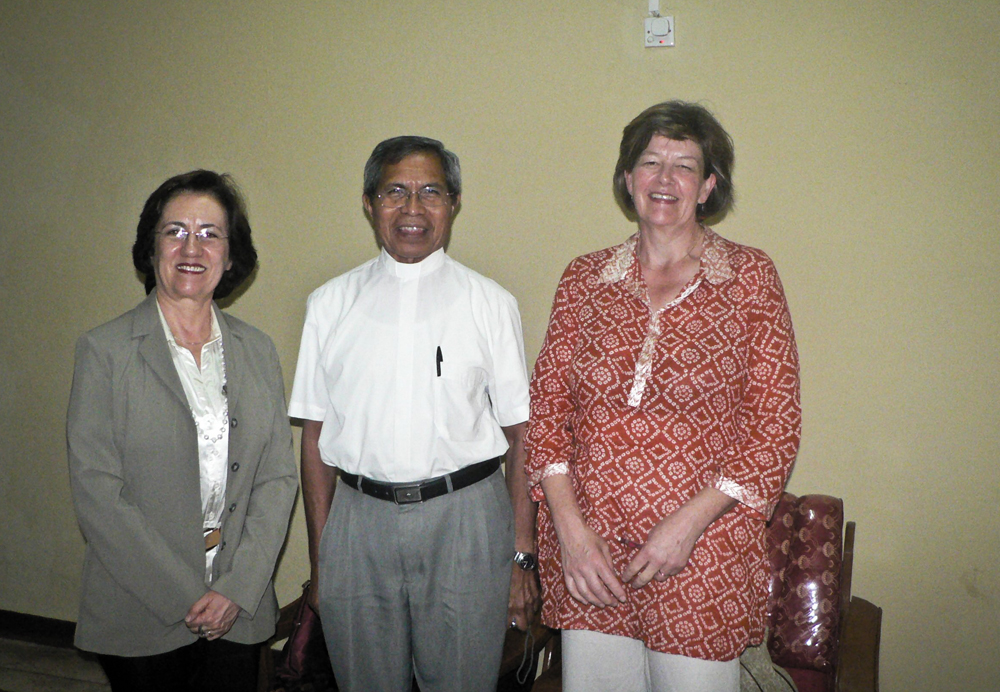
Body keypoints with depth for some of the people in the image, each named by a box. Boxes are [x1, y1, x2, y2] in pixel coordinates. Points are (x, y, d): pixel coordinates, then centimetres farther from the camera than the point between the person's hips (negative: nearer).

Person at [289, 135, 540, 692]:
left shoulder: (490, 303, 2)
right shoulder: (331, 304, 6)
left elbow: (522, 434, 0)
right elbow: (316, 434, 7)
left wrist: (524, 556, -3)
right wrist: (319, 554, 4)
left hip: (465, 519, -1)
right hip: (359, 518, 2)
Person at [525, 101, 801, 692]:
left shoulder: (750, 277, -1)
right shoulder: (585, 278, 5)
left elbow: (776, 426, -4)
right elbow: (547, 404, 4)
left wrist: (688, 521, -12)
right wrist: (569, 525, -7)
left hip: (703, 560, -2)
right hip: (589, 554, 2)